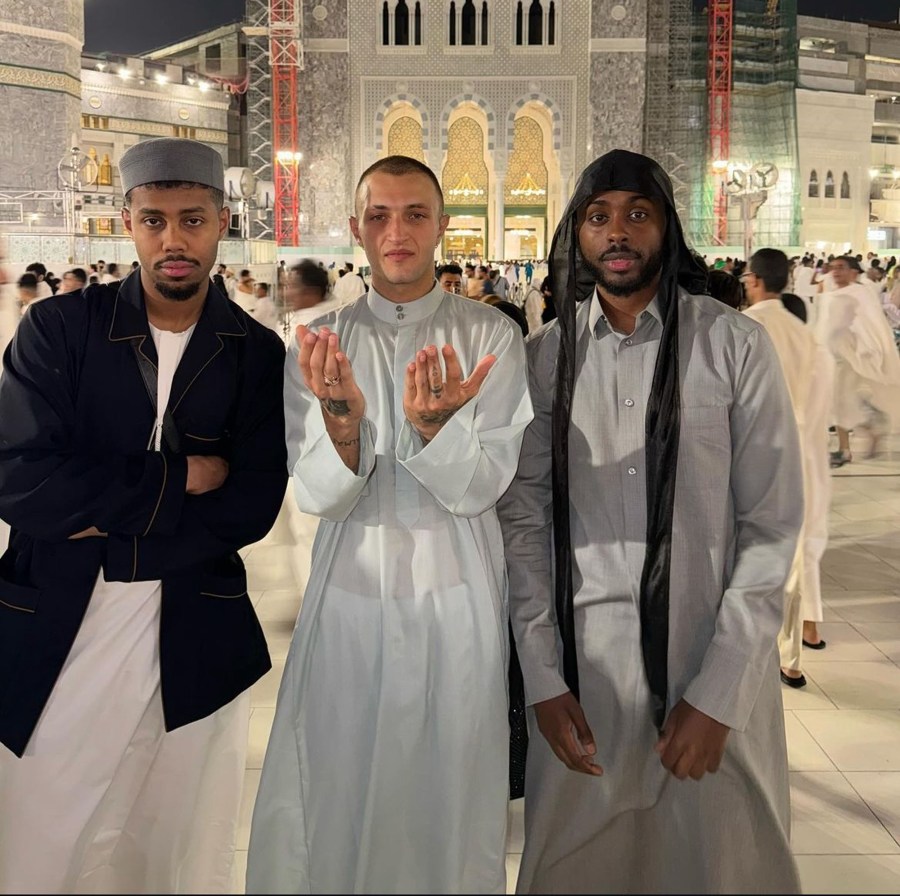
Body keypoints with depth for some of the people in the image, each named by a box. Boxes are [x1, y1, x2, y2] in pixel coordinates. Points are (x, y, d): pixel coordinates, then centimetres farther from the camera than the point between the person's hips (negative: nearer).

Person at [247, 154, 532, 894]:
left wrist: (434, 426, -30)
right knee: (335, 795, 9)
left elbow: (481, 488, -9)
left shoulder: (493, 335, -3)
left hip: (457, 595, -1)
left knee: (452, 793, 10)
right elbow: (318, 496, -7)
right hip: (350, 593, 1)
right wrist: (343, 421, -27)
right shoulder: (320, 342, 1)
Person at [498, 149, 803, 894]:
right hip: (582, 667, 2)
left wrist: (717, 694, -10)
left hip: (715, 668, -1)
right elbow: (525, 519, 2)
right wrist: (542, 679, -4)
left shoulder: (736, 347, -5)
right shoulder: (546, 356, 2)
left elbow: (771, 527, -5)